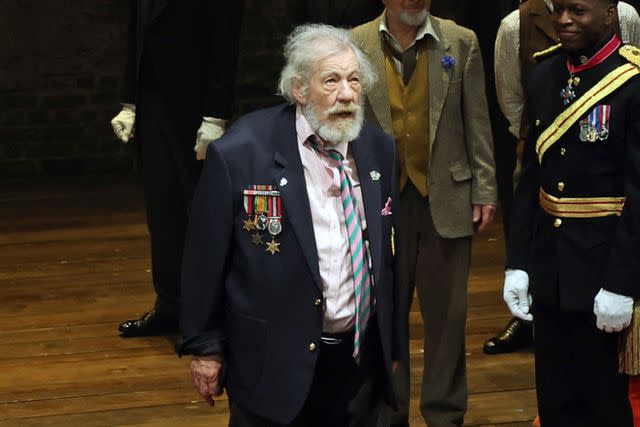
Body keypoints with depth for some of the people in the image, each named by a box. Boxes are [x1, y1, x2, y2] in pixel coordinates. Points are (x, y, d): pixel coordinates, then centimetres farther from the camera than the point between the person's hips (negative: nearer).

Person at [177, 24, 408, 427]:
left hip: (362, 359, 4)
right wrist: (205, 347, -2)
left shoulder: (379, 148, 2)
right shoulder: (239, 154, -13)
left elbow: (390, 253, 11)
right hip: (277, 363, -4)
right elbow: (205, 259, -6)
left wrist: (394, 344, 16)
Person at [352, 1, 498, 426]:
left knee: (447, 311, 6)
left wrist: (484, 190, 0)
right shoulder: (356, 46, -1)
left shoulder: (461, 43, 1)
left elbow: (477, 123, 3)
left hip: (447, 196, 0)